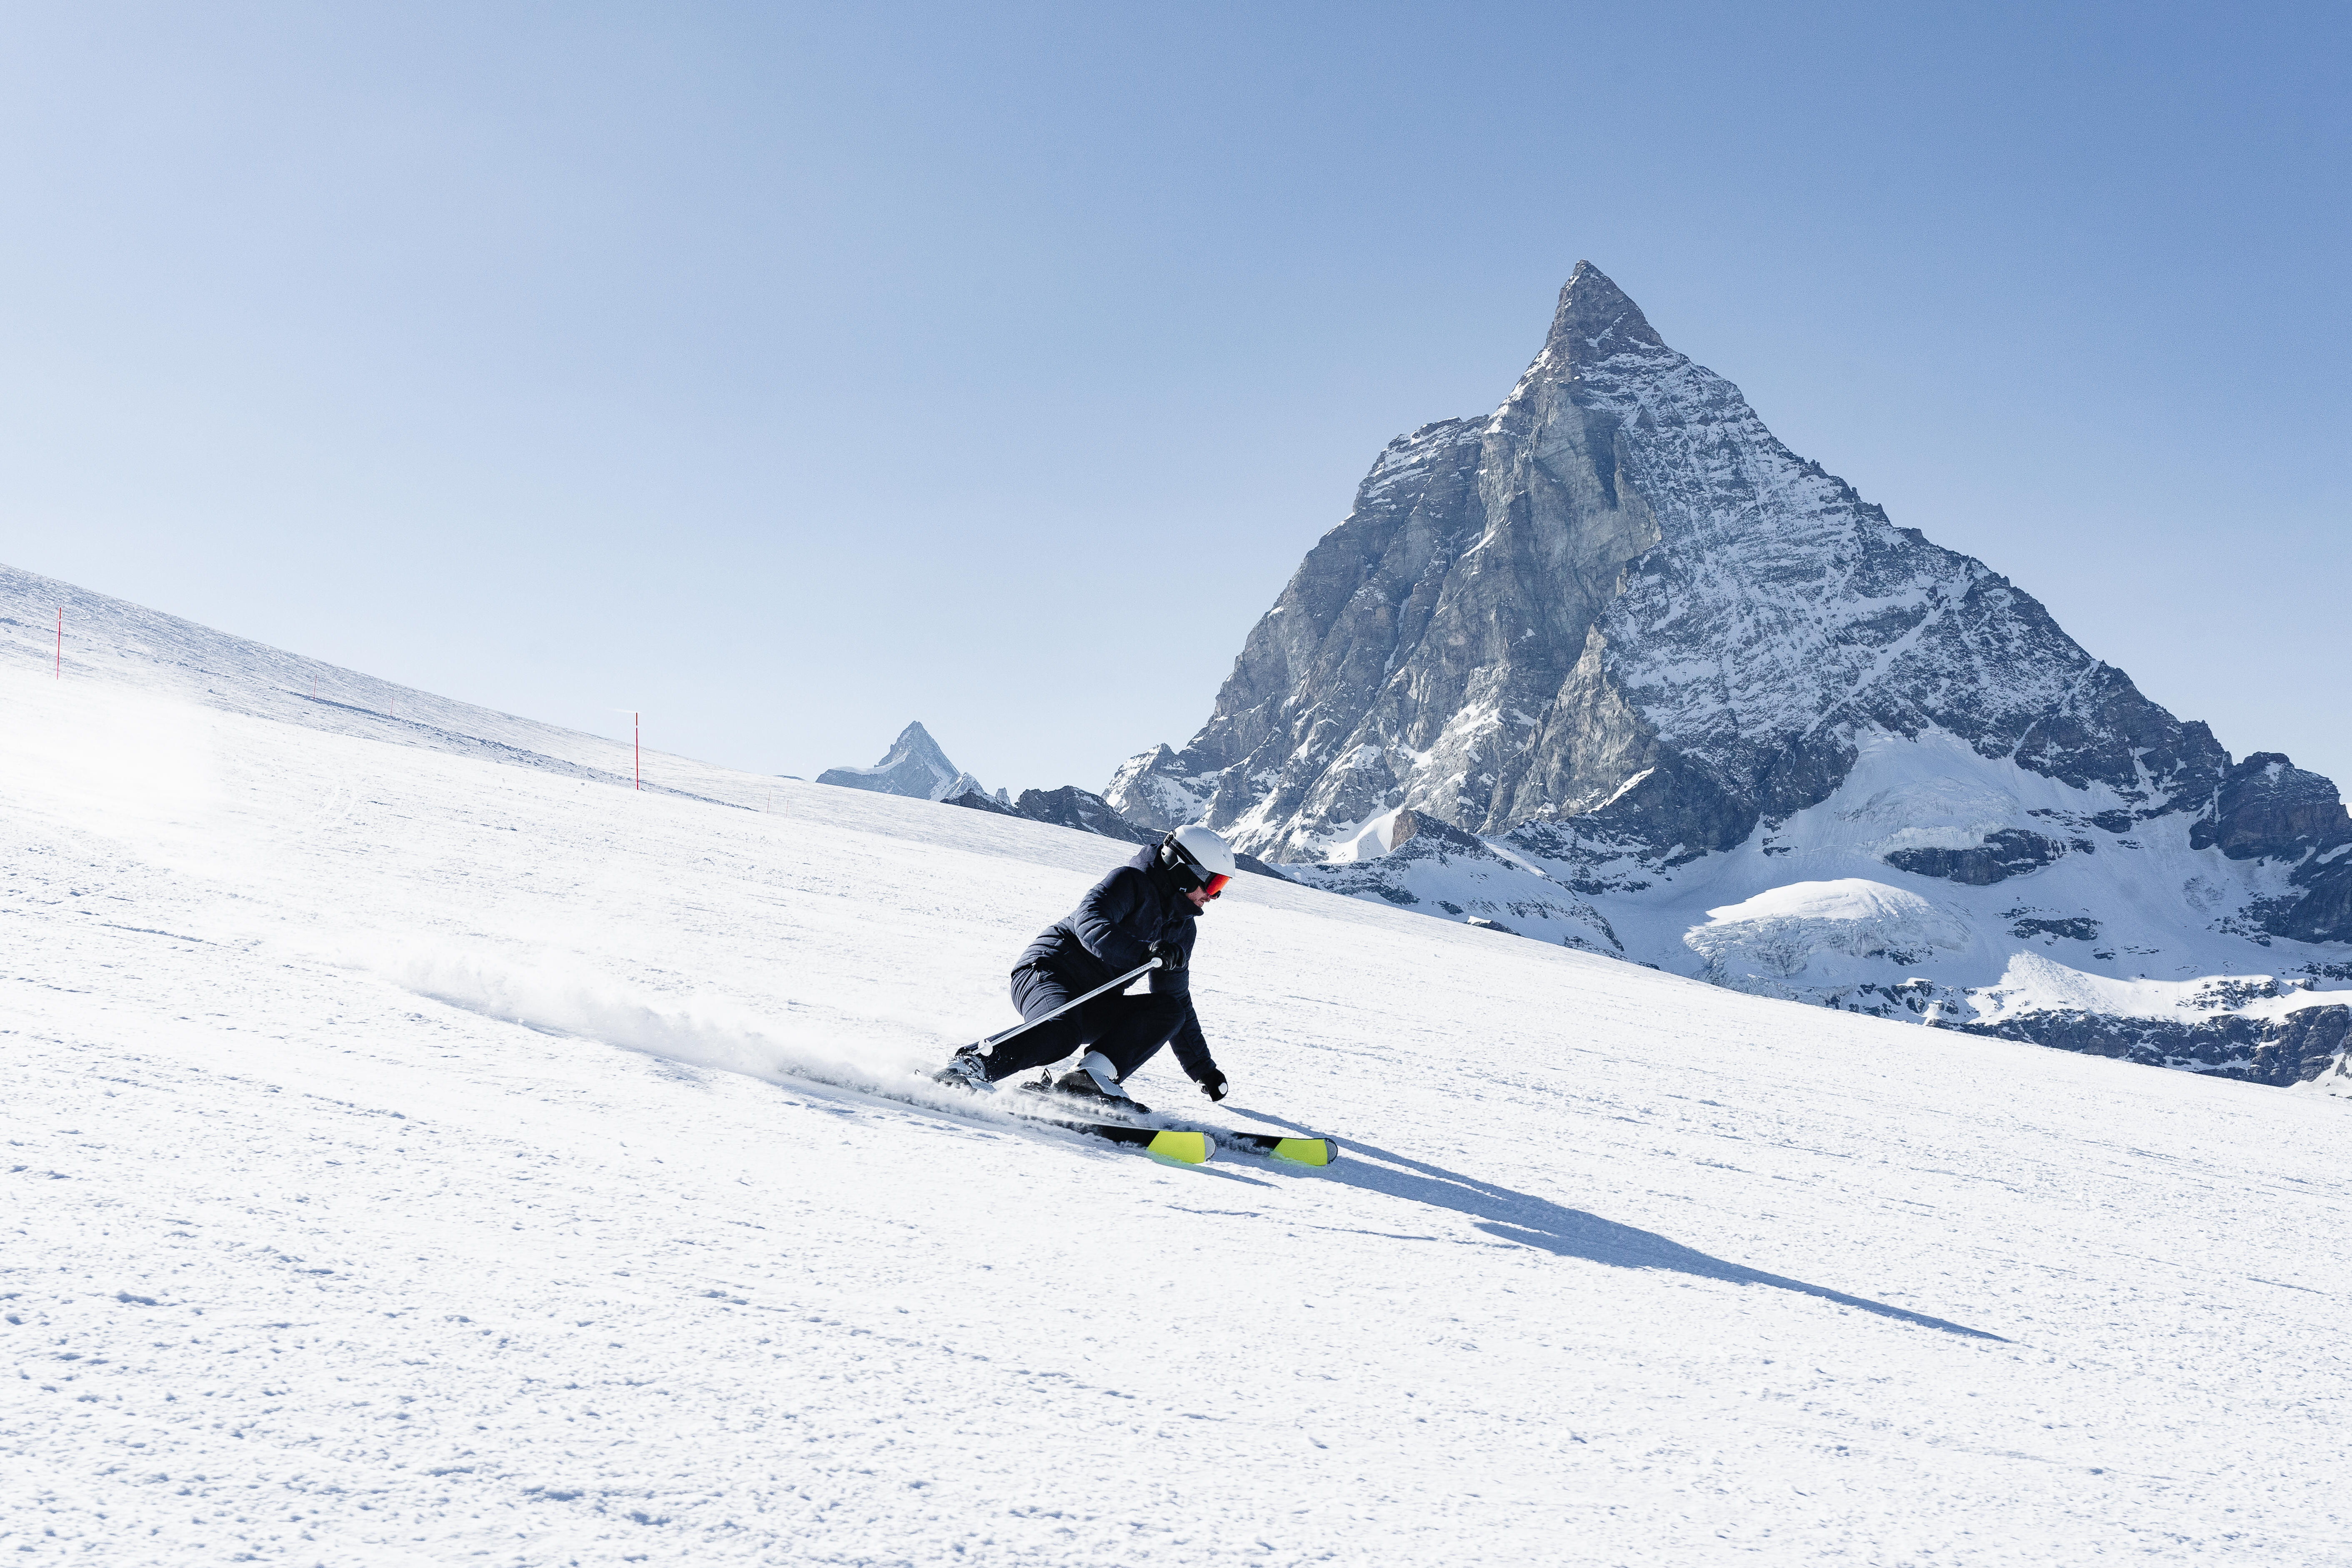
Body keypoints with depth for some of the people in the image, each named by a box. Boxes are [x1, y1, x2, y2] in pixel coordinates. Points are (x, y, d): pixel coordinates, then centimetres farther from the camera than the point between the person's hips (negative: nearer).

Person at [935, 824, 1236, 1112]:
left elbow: (1180, 1001, 25)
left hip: (1094, 1006, 8)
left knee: (1170, 1012, -14)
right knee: (1062, 1033, -38)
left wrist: (1204, 1070, 24)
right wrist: (1145, 950, -41)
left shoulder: (1183, 928, 17)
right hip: (1047, 970, -8)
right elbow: (1090, 924, -26)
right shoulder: (1130, 881, -7)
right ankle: (969, 1067, -30)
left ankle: (1092, 1077, -27)